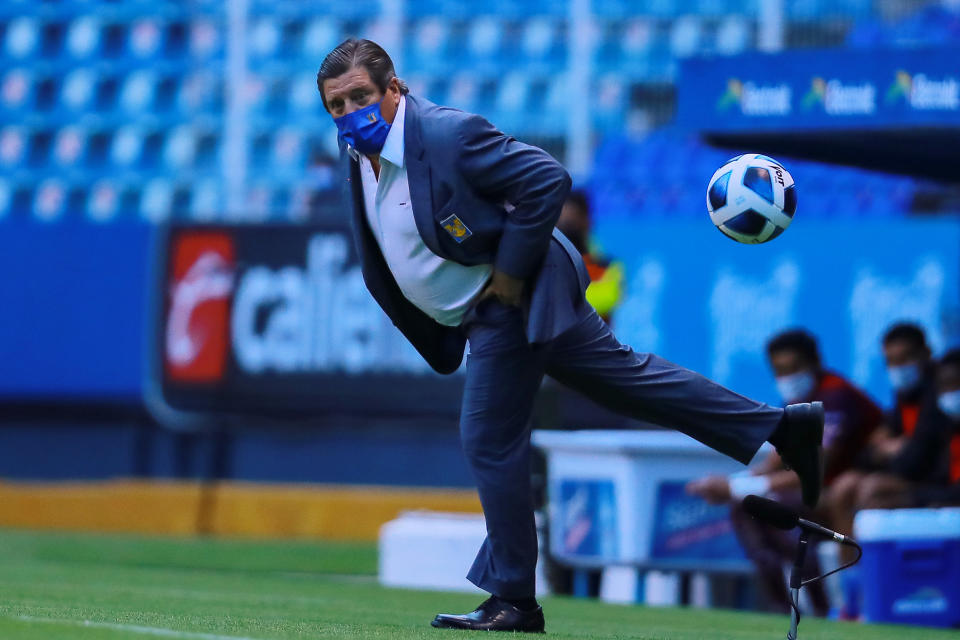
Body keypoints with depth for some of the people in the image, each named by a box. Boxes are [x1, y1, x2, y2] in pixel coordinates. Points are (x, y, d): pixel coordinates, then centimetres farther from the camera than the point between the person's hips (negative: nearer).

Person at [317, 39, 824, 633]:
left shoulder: (449, 134, -24)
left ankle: (513, 601, 6)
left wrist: (509, 273, -21)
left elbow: (548, 179, -24)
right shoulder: (361, 151, 3)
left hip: (512, 302, -9)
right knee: (625, 373, 14)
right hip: (482, 314, 9)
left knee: (490, 440, -5)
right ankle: (780, 425, 21)